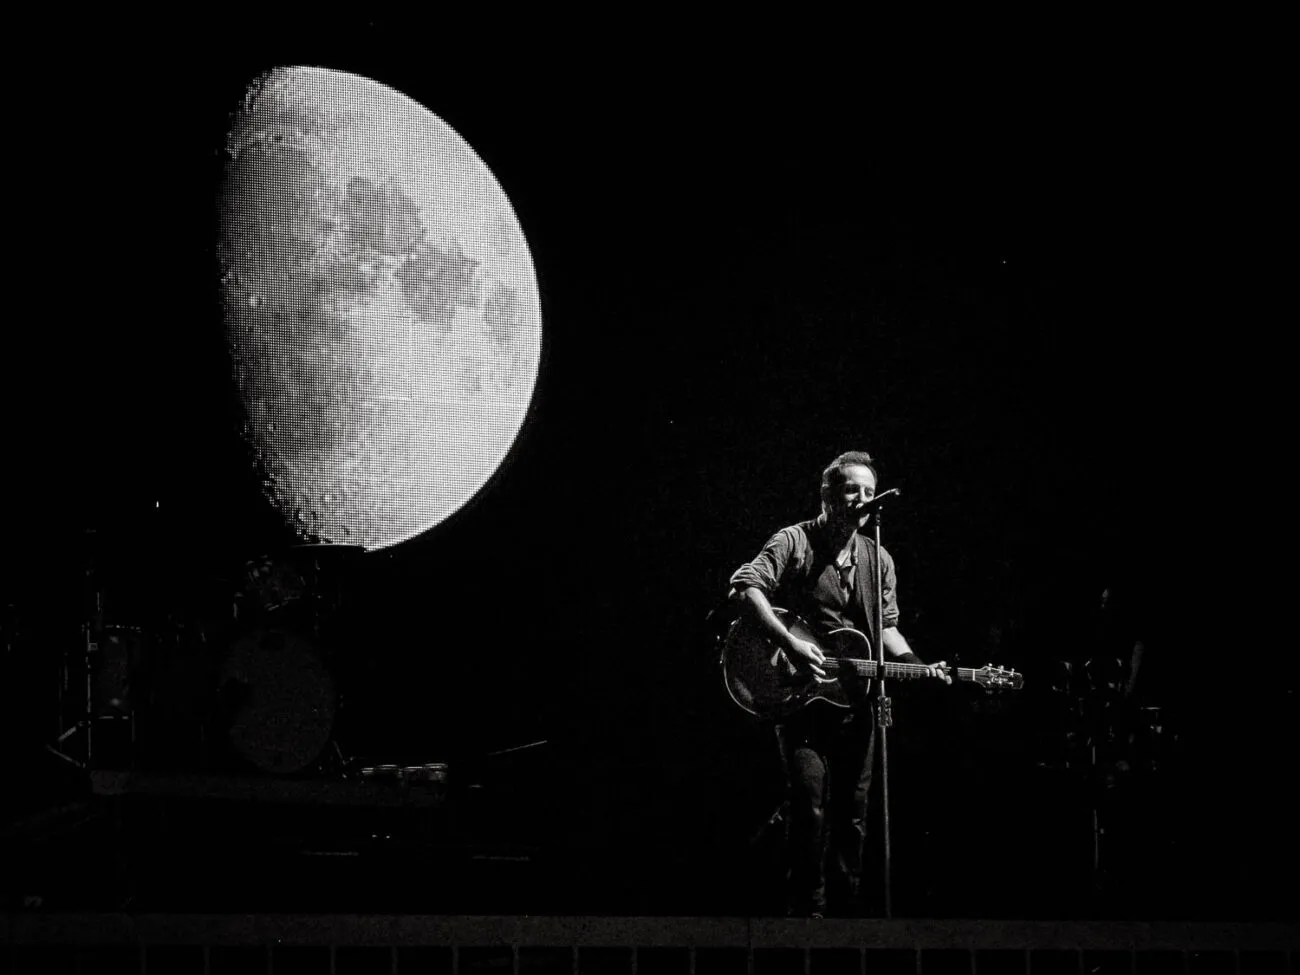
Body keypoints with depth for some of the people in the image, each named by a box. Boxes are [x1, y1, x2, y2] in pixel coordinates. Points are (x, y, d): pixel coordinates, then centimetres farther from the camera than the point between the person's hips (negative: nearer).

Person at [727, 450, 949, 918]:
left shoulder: (878, 560, 12)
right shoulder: (795, 542, -5)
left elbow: (886, 627, 17)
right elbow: (744, 587, -16)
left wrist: (916, 665, -2)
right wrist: (790, 643, -25)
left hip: (855, 697, 5)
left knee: (853, 809, 8)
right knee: (810, 802, -14)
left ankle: (847, 909, 16)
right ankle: (806, 910, -7)